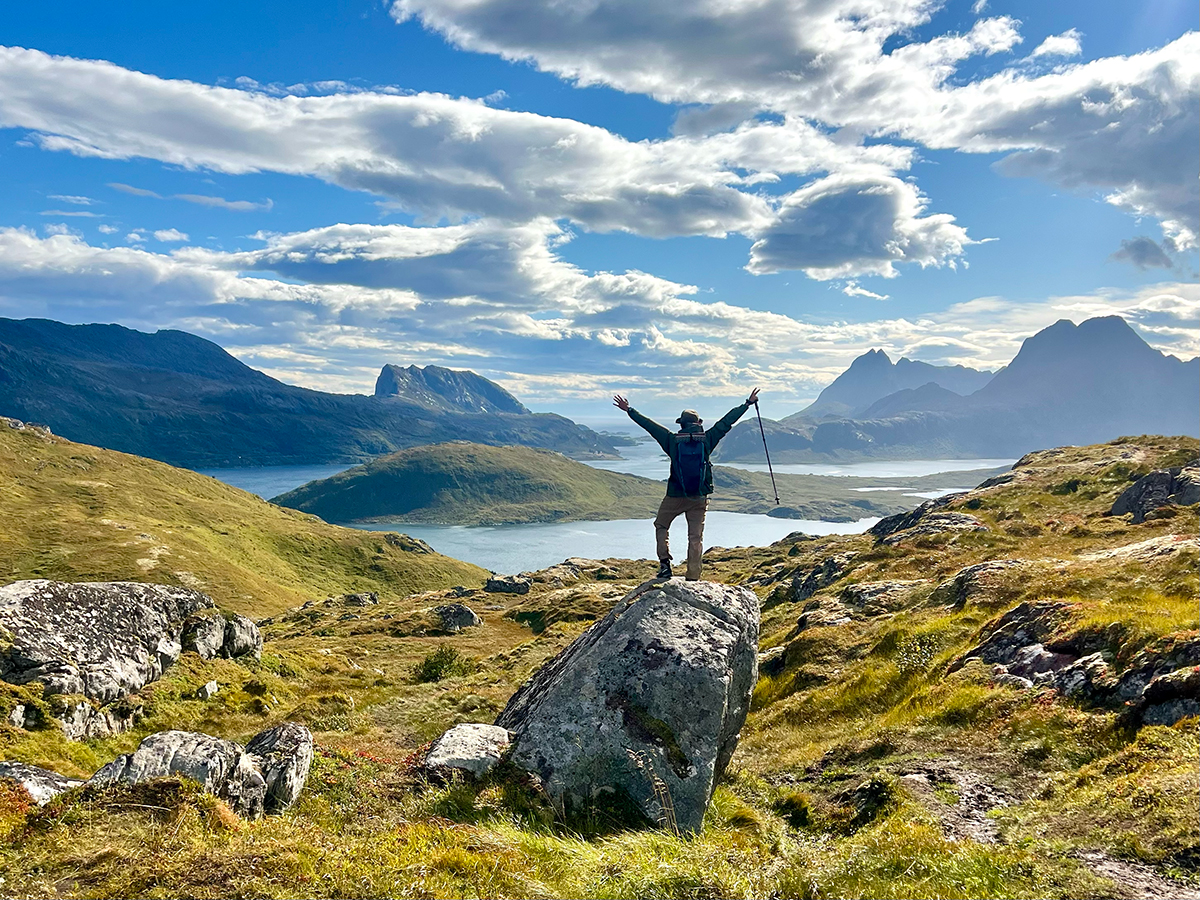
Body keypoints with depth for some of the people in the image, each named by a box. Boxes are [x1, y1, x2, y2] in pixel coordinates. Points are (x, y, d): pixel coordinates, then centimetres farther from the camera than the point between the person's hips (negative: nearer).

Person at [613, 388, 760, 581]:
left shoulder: (673, 440, -5)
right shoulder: (706, 440, -2)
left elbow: (649, 425, 2)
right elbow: (727, 421, 5)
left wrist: (629, 410, 11)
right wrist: (748, 404, 13)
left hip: (675, 496, -1)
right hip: (699, 498, 1)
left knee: (661, 525, 20)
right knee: (696, 536, 5)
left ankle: (664, 563, 6)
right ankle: (693, 578, 4)